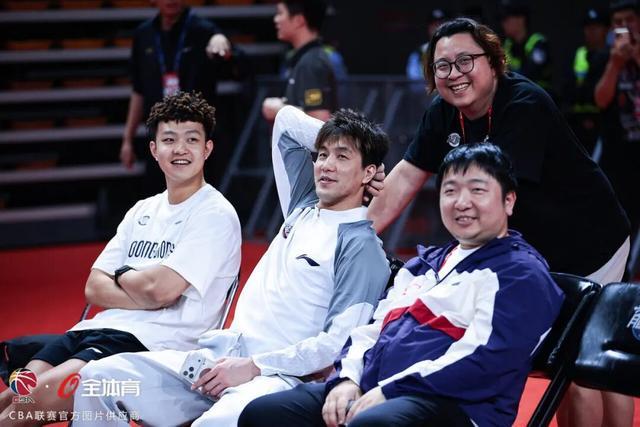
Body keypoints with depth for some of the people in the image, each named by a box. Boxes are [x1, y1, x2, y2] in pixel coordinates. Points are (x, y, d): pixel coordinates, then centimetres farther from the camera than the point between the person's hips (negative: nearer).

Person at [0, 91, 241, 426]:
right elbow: (94, 288, 13)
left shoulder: (215, 215, -4)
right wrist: (142, 291, -7)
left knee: (35, 398, -26)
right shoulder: (142, 212, 20)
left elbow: (161, 288, -15)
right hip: (102, 327, 7)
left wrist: (122, 275, 6)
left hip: (155, 343, -7)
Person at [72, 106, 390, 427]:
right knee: (98, 376, -9)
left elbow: (338, 343, -15)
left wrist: (254, 366, -17)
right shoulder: (304, 204, 19)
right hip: (220, 354, 8)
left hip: (278, 375, -8)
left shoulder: (362, 246, -5)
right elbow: (287, 119, 30)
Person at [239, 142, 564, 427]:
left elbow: (485, 359, -14)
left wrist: (388, 391, -16)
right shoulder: (424, 264, 28)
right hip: (369, 393, 8)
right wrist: (347, 380, 3)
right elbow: (371, 329, 26)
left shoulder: (522, 273, 0)